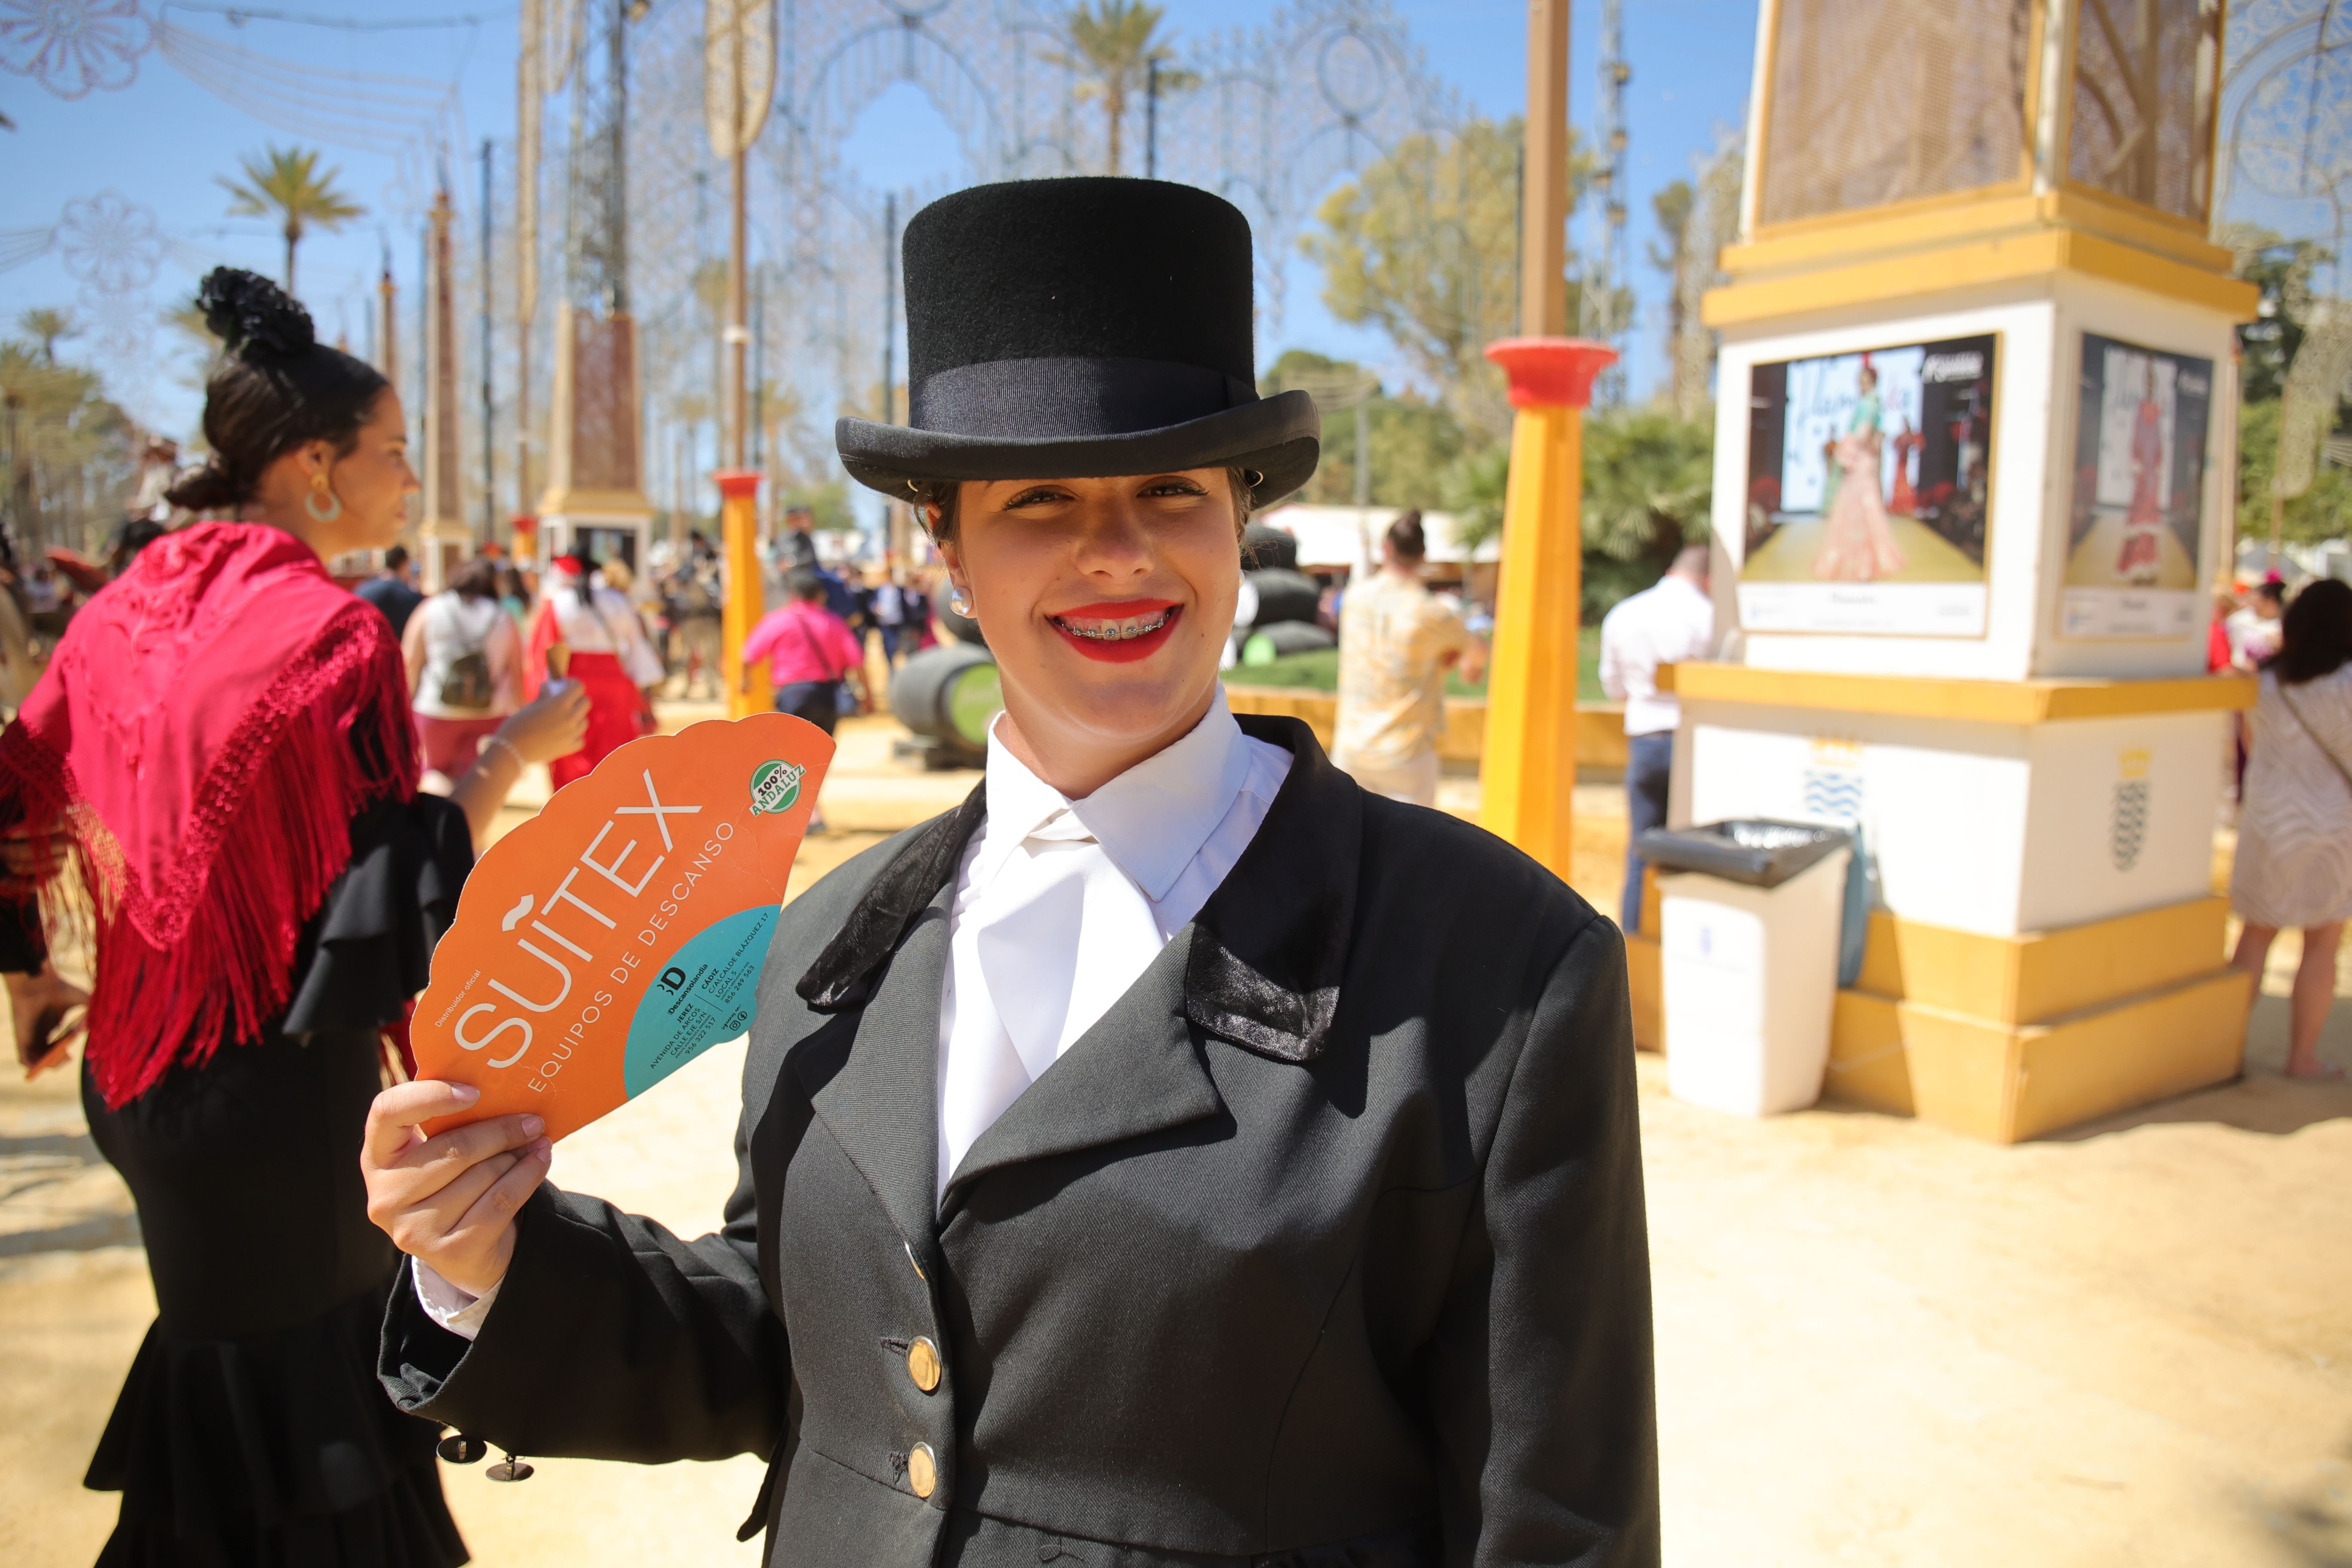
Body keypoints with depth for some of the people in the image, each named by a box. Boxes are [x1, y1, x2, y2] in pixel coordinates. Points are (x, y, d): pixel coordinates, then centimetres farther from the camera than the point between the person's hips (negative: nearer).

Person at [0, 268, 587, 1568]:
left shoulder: (128, 606, 5)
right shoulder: (330, 633, -18)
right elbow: (394, 878, -21)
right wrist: (516, 752, -10)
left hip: (142, 1064, 7)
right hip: (276, 1079, -7)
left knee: (224, 1346, 23)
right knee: (293, 1383, 10)